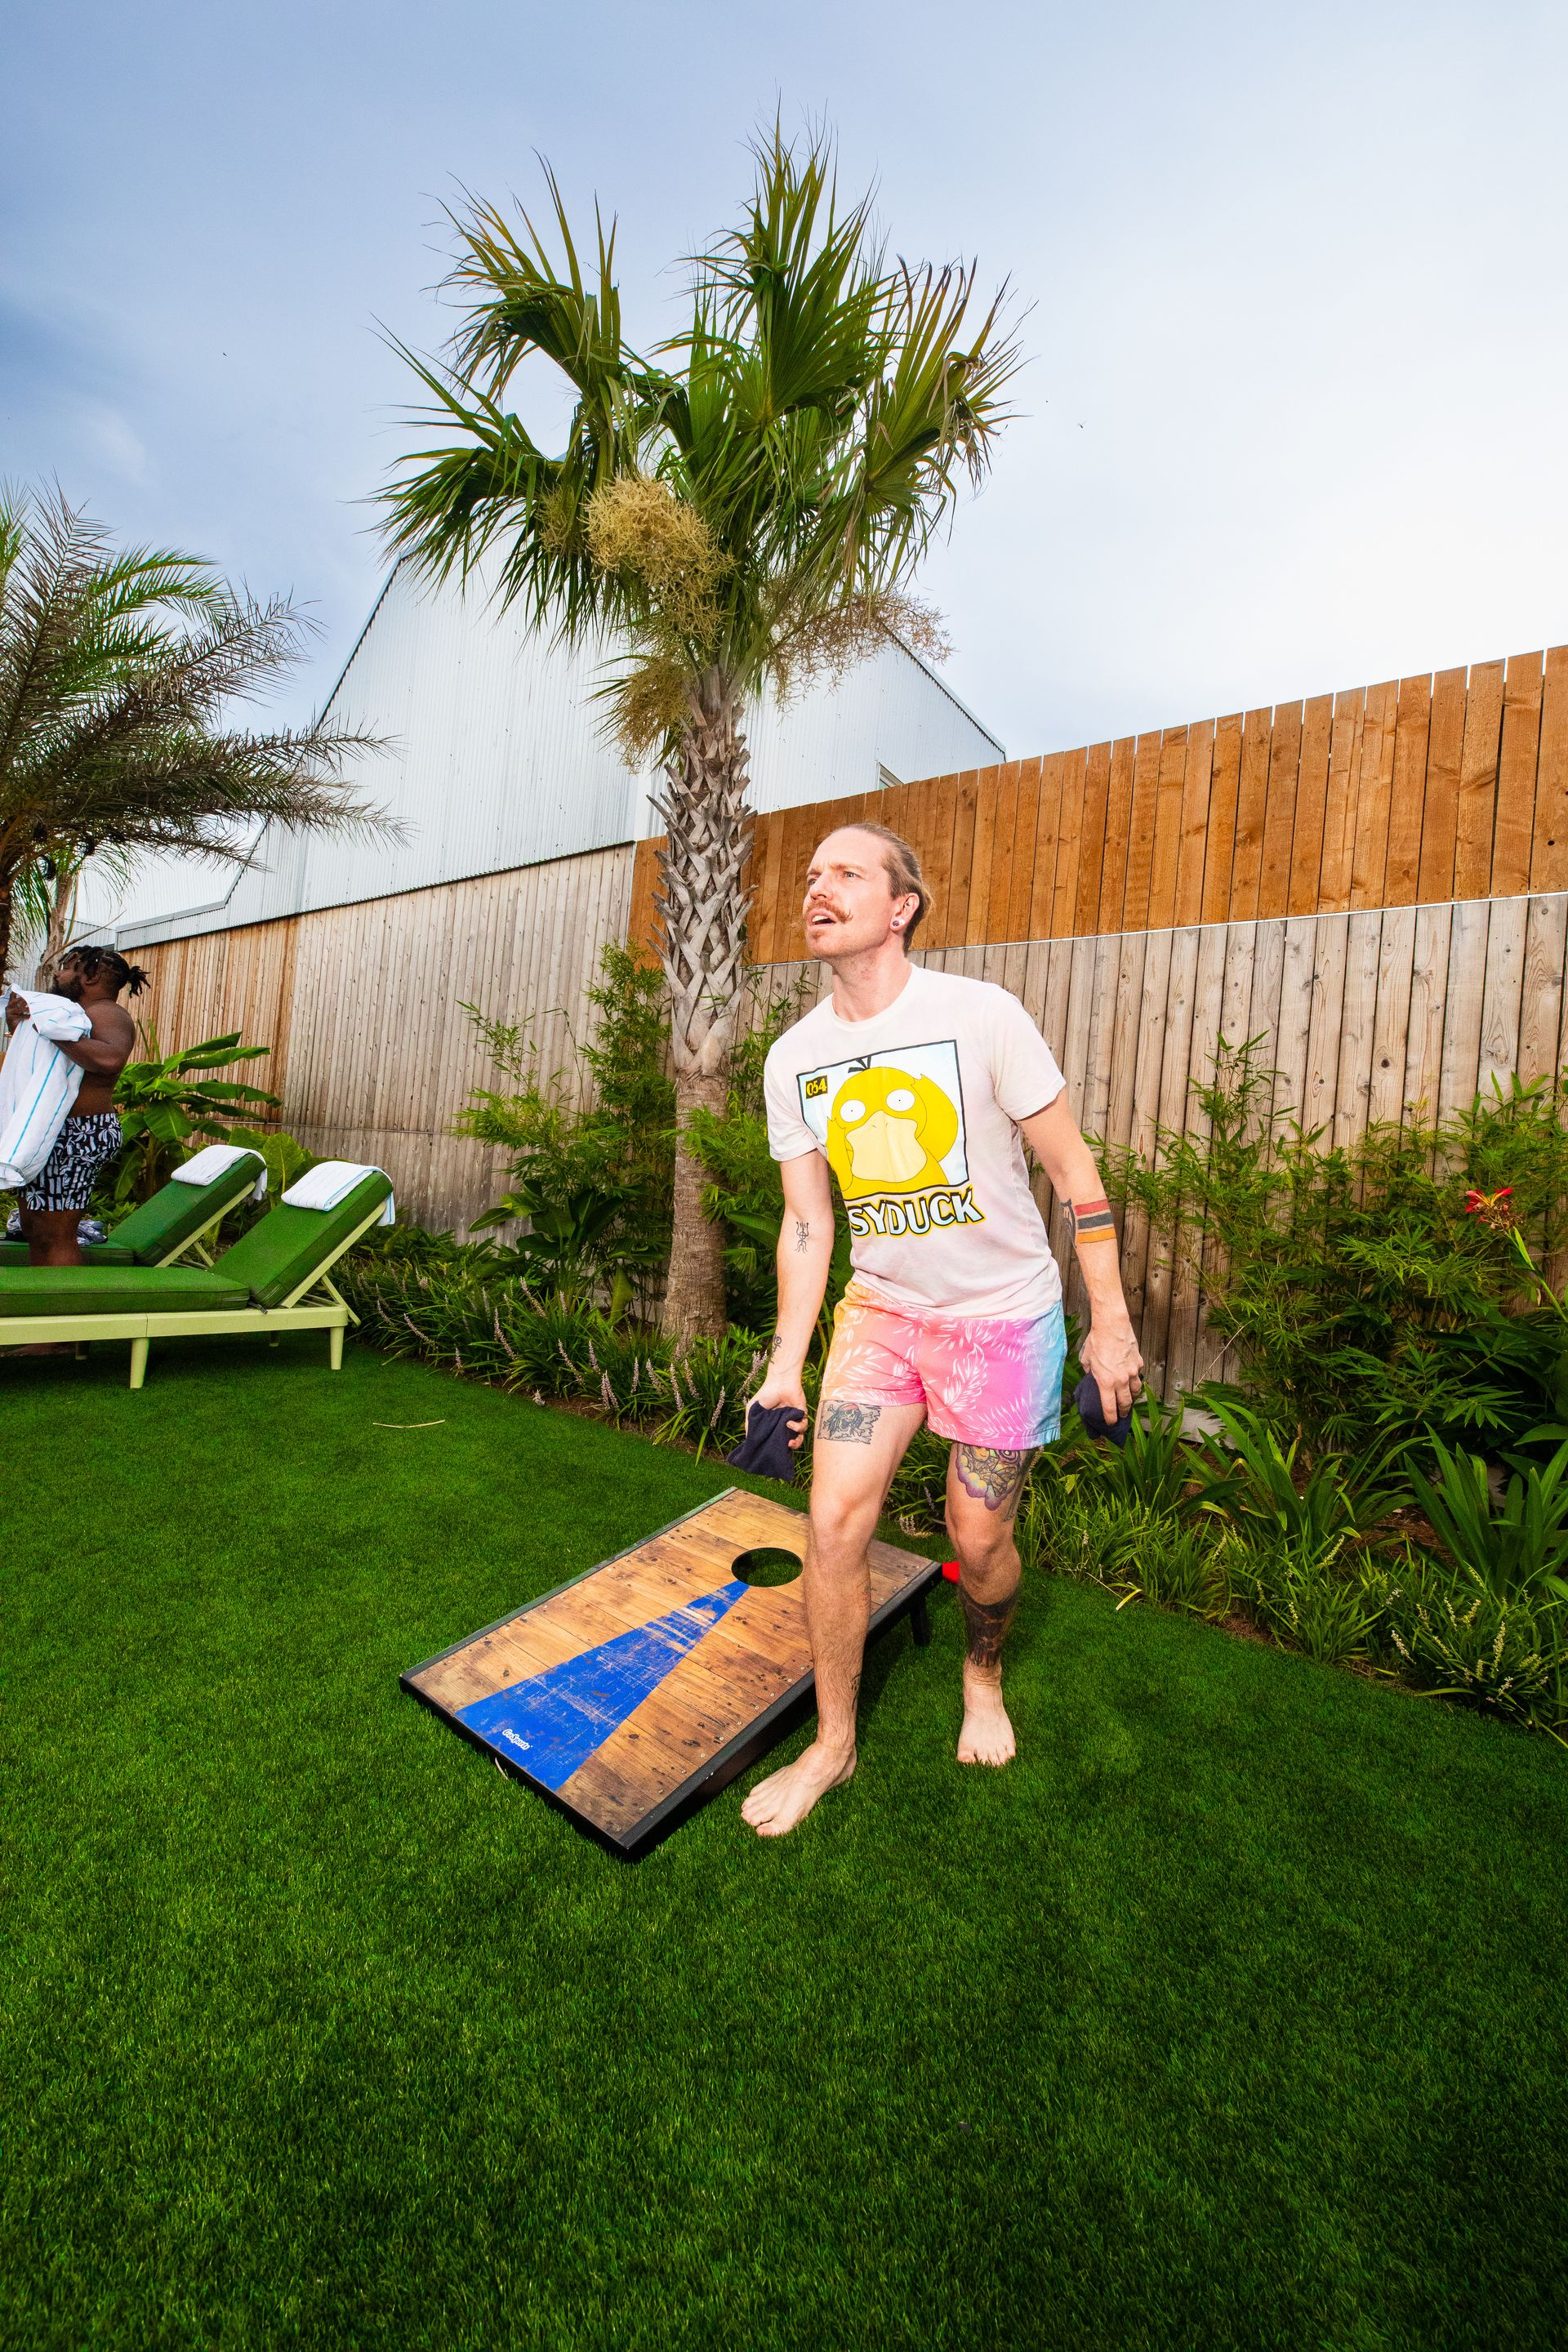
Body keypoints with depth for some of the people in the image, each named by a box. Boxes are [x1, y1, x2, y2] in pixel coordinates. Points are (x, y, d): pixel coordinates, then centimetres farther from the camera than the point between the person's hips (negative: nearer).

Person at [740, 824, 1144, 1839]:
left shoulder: (981, 1015, -14)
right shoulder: (793, 1058, -1)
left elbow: (1075, 1170, -9)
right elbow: (808, 1221, 3)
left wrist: (1111, 1323, -9)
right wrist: (787, 1364, 2)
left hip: (1003, 1315, -3)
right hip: (880, 1310, 3)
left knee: (979, 1540, 8)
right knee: (834, 1522, -2)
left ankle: (984, 1677, 44)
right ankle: (834, 1744, 24)